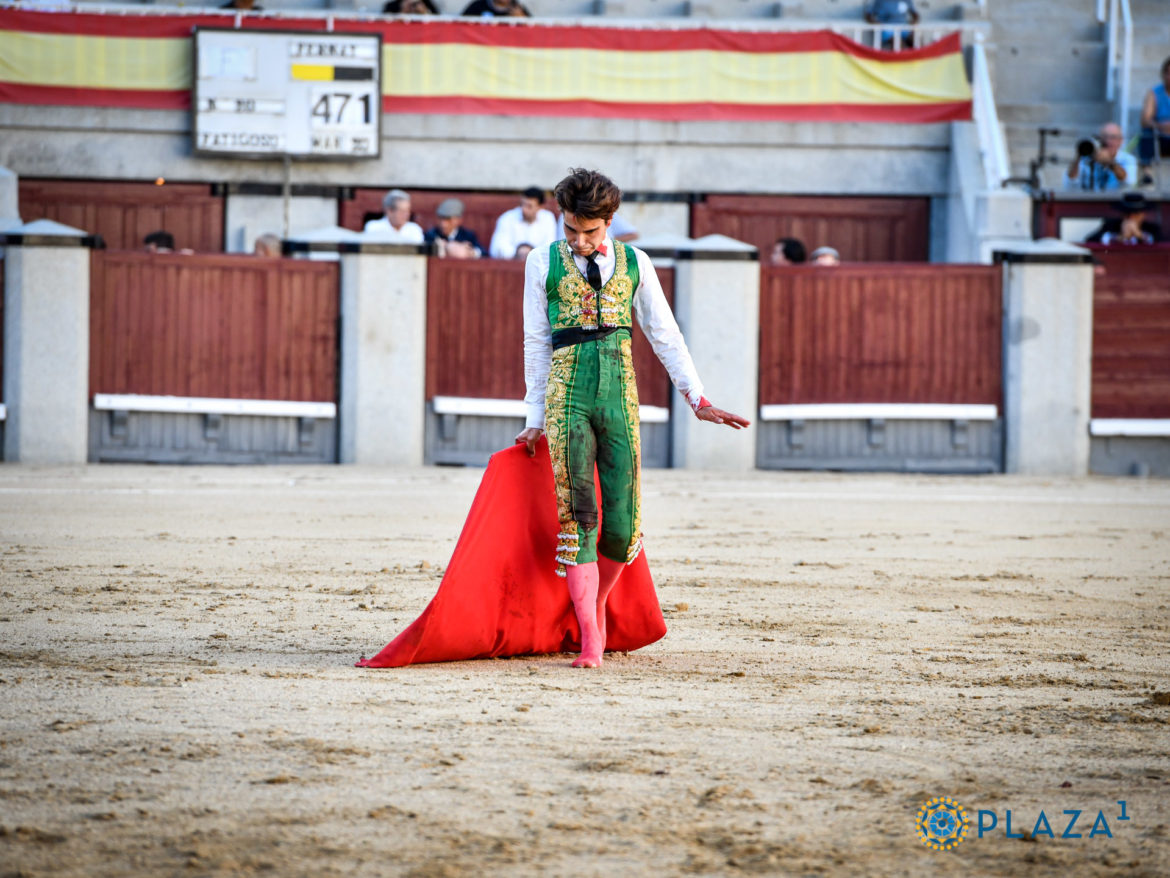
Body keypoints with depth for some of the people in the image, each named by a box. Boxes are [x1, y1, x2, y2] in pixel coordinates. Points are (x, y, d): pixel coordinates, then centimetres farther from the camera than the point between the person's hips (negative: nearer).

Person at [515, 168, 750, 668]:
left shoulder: (633, 263, 10)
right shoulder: (543, 263, 7)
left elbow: (665, 335, 14)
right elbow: (536, 342, 10)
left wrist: (698, 401, 10)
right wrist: (536, 418, 8)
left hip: (619, 392, 2)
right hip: (566, 392, -1)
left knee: (623, 523, -3)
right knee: (578, 516, -8)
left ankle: (595, 605, 24)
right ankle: (590, 640, -9)